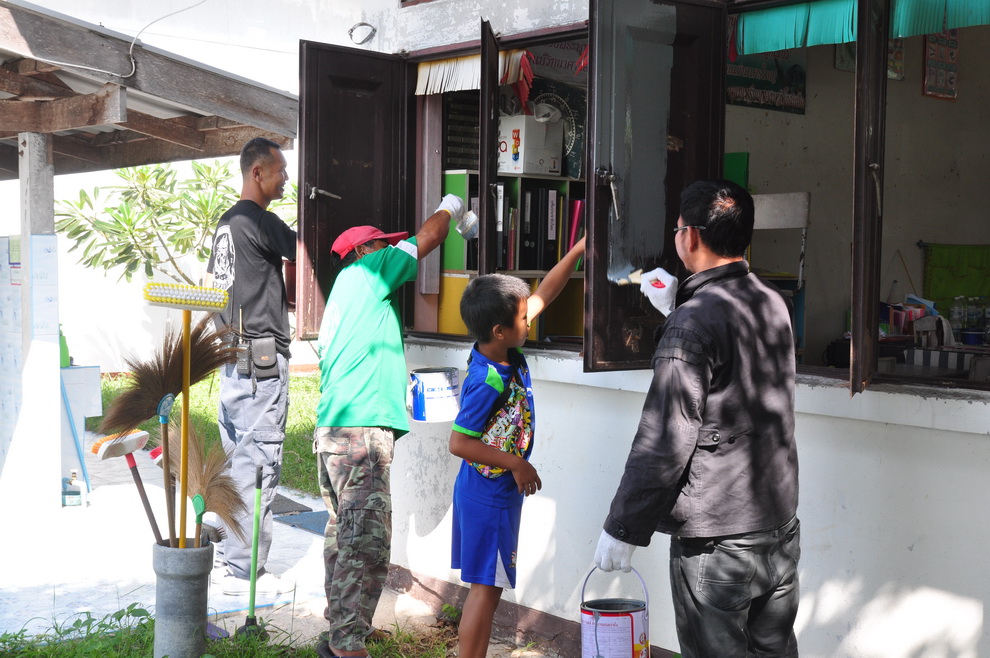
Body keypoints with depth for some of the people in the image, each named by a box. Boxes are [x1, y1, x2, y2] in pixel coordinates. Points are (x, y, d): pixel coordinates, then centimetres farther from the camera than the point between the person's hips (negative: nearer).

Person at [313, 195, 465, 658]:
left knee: (345, 536, 14)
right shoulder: (363, 272, 1)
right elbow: (426, 238, 6)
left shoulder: (343, 293, 26)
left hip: (332, 430, 10)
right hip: (361, 432, -10)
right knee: (368, 541, -12)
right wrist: (450, 207, 24)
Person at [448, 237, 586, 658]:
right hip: (491, 495, -9)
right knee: (487, 587, -2)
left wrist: (578, 251, 6)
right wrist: (516, 464, -19)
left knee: (487, 586, 15)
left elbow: (544, 294, 8)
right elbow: (459, 443, -24)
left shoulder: (506, 353, -2)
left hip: (492, 491, 9)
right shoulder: (488, 382, -26)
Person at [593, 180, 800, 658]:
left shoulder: (692, 323, -18)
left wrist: (621, 529, -11)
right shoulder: (774, 304, 6)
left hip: (715, 546, -8)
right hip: (781, 531, 8)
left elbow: (663, 443, -19)